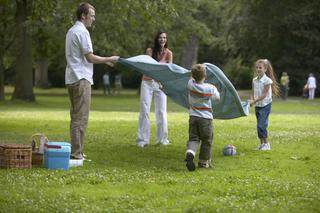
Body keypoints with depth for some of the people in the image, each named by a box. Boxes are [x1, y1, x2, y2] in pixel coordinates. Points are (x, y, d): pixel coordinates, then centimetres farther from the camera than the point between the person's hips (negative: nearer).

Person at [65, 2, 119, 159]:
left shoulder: (71, 31, 19)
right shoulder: (82, 32, -12)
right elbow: (90, 57, -15)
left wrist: (104, 61, 20)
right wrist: (109, 59, -4)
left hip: (72, 79, 10)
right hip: (81, 79, -10)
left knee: (76, 116, 13)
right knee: (81, 118, -9)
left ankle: (76, 151, 17)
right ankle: (77, 154, -10)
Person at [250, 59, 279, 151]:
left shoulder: (267, 80, -14)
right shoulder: (254, 80, 5)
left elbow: (264, 95, -18)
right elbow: (253, 93, 6)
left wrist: (254, 101, -24)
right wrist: (251, 100, -15)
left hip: (265, 105, -6)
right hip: (257, 105, 6)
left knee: (261, 125, -13)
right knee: (260, 125, 10)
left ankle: (266, 144, -2)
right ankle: (262, 143, 18)